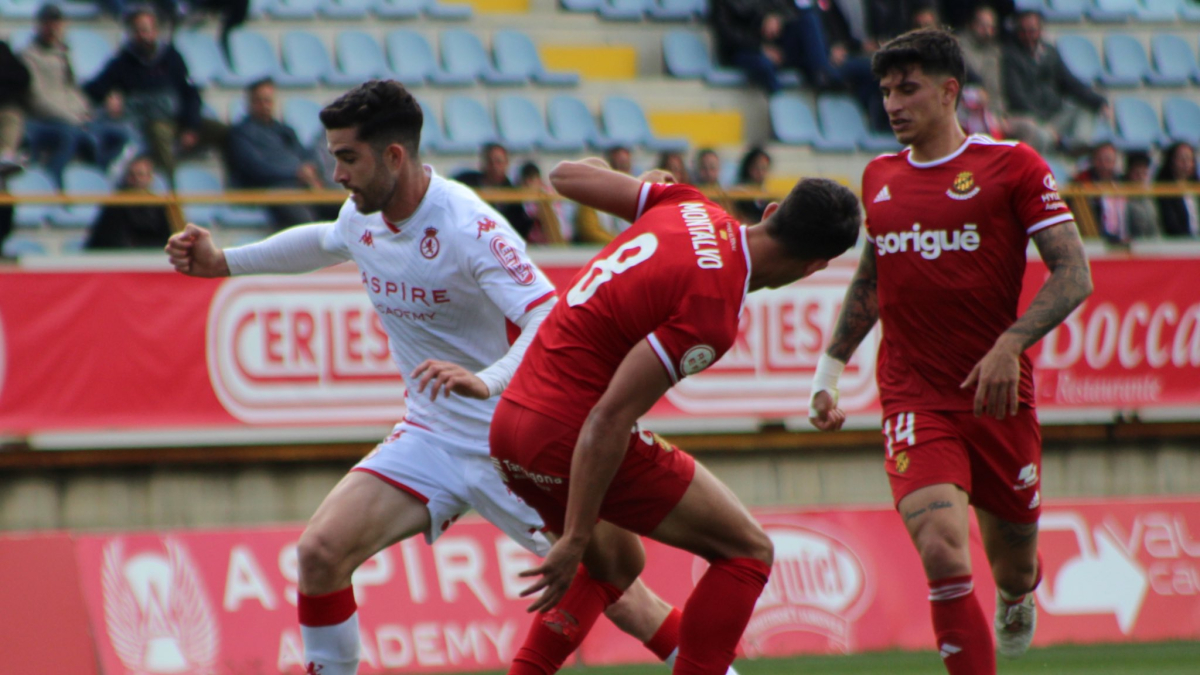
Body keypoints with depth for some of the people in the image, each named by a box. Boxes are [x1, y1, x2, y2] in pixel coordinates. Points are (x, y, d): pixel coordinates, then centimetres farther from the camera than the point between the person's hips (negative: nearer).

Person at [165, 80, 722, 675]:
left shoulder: (469, 227, -24)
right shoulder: (361, 215, -1)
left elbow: (553, 323, -35)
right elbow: (325, 242, 26)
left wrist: (485, 381, -51)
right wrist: (224, 261, 24)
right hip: (430, 439, 6)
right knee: (321, 551, -11)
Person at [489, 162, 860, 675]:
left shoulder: (691, 209, 3)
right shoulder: (715, 308, -20)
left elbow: (566, 175, 17)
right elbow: (610, 417, -24)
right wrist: (575, 540, -21)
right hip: (571, 434, -9)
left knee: (616, 563, 29)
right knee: (747, 551, 3)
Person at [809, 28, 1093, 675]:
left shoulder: (1011, 165, -4)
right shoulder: (879, 177, 10)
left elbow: (1074, 274, -7)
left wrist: (1009, 344, -20)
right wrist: (829, 368, 23)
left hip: (998, 397, -1)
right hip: (912, 398, 2)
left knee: (1013, 564, 13)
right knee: (942, 555, -21)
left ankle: (1017, 596, 50)